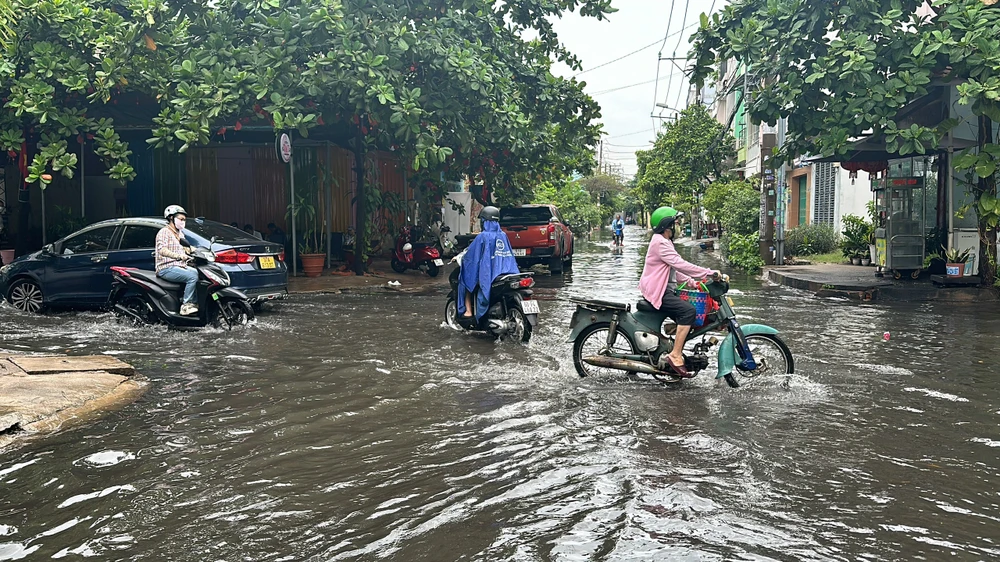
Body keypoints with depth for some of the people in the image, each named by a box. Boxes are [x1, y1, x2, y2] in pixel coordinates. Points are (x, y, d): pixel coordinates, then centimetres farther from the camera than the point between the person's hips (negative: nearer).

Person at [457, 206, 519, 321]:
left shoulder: (482, 237, -10)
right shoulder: (503, 235, 8)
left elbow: (470, 254, -5)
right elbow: (510, 255, 17)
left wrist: (459, 257, 14)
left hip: (487, 275, -5)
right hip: (505, 272, 6)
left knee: (466, 279, 19)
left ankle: (468, 311, 9)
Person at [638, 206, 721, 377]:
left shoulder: (665, 242, 20)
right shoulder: (660, 243, -16)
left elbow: (674, 268, 25)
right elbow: (680, 264, -24)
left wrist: (690, 281, 12)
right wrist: (710, 273, -23)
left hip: (666, 290, 11)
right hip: (657, 292, -11)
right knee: (688, 310, -25)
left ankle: (678, 350, 17)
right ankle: (675, 355, -25)